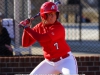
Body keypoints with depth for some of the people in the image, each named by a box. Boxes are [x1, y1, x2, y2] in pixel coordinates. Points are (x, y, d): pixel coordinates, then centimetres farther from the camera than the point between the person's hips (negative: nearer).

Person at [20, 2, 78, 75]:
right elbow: (25, 43, -3)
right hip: (49, 62, 6)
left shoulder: (59, 28, -23)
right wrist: (26, 28, -16)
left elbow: (40, 38, -34)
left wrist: (27, 28, -26)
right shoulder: (39, 27, -3)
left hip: (65, 60, -6)